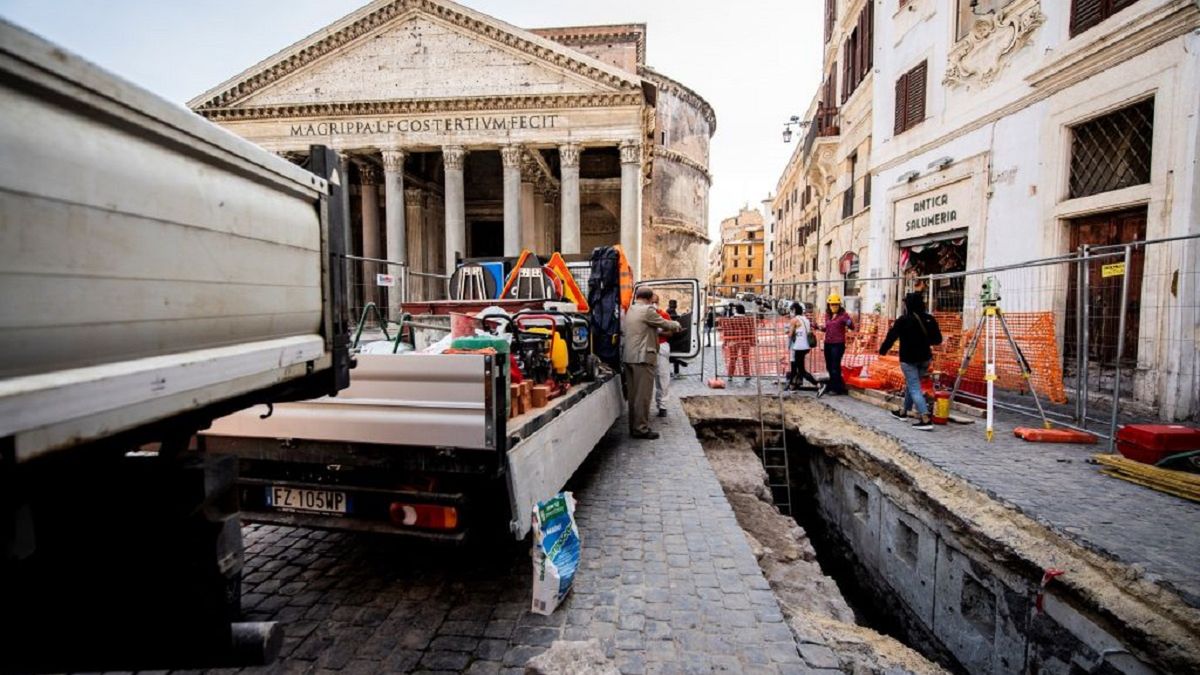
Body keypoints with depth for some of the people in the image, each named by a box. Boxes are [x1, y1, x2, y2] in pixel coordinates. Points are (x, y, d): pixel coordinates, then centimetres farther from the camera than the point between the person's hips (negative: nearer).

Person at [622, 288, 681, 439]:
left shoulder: (629, 311, 14)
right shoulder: (647, 310, -11)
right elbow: (664, 324, -4)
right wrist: (676, 325, 16)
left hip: (628, 357, 8)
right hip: (642, 357, -8)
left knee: (632, 394, 12)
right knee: (643, 394, -3)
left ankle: (634, 426, 19)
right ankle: (641, 429, 1)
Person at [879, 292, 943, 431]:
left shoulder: (904, 320, -16)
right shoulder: (929, 319, 1)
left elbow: (891, 337, -11)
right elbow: (937, 339, 7)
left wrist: (883, 350, 5)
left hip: (908, 359, -6)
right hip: (925, 358, 7)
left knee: (914, 388, -4)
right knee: (911, 384, 20)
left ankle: (925, 420, -12)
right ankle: (903, 412, 34)